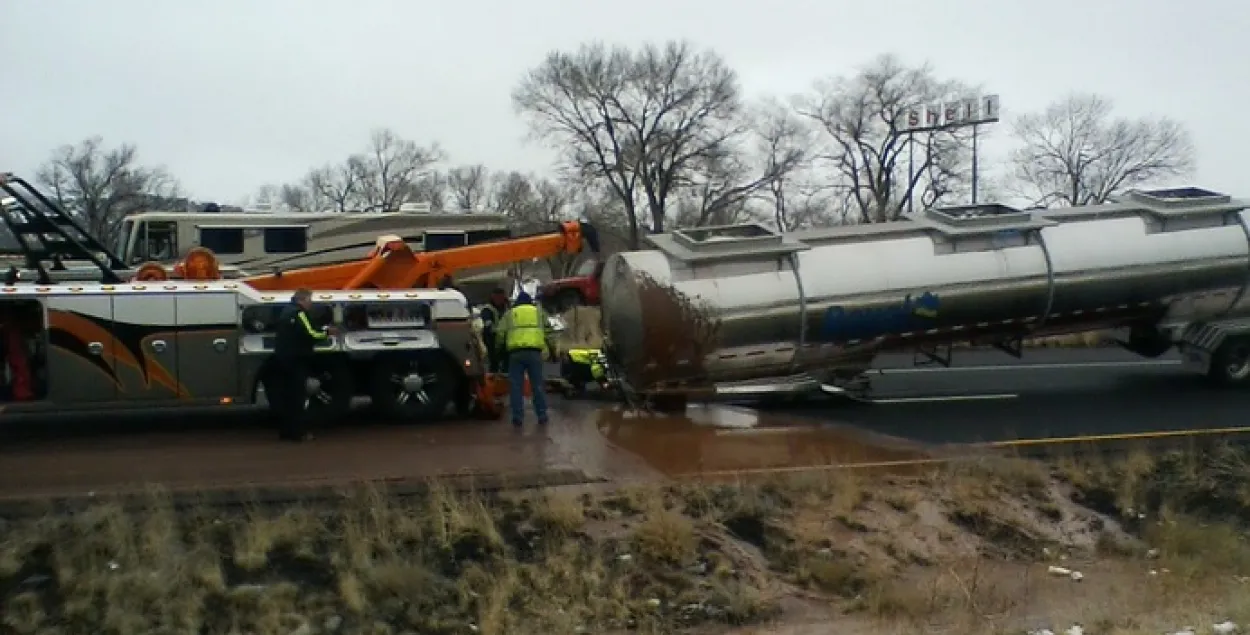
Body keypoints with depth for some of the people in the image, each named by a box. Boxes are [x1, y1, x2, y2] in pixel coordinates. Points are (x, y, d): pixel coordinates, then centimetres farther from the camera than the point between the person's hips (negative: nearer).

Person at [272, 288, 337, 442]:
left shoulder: (286, 312, 18)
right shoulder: (298, 313, -13)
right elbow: (310, 334, -21)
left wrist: (321, 332, 11)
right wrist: (326, 332, -6)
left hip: (282, 358, 9)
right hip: (295, 360, -9)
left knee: (287, 395, 11)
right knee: (298, 396, -6)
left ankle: (286, 431, 15)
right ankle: (298, 432, -5)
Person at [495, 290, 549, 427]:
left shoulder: (509, 313, 16)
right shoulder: (538, 312, 19)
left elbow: (500, 333, 9)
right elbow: (547, 330, 14)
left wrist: (499, 345, 26)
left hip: (516, 353, 0)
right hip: (534, 352, 0)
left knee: (516, 386, 3)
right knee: (537, 385, 5)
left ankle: (518, 417, 1)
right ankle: (542, 416, 6)